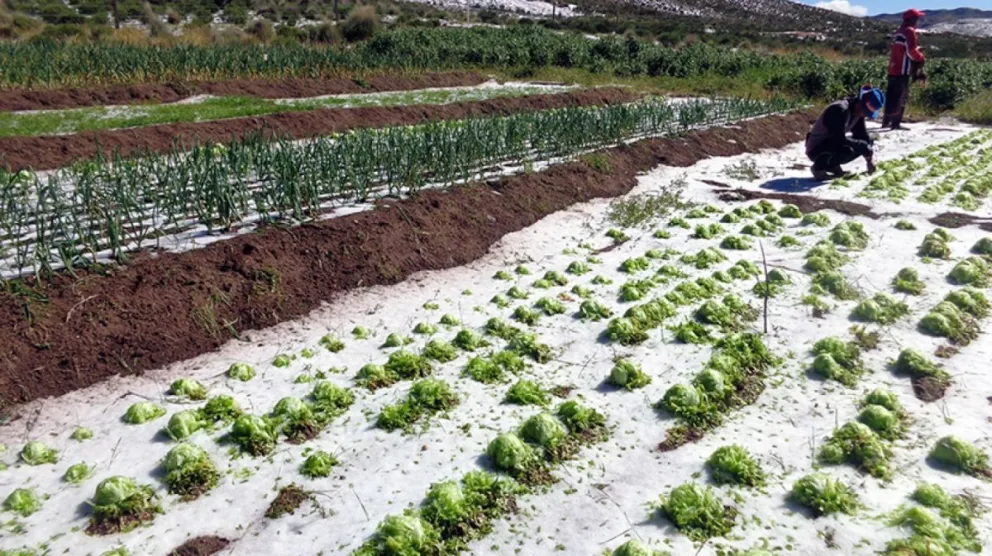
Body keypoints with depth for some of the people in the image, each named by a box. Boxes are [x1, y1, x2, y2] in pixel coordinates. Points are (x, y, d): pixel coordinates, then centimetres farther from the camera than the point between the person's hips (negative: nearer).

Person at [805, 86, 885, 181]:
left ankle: (832, 166, 6)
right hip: (816, 149, -9)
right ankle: (819, 167, -11)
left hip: (832, 144, 9)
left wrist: (869, 160, 4)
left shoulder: (857, 113, 0)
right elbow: (840, 139, -30)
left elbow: (862, 135, 8)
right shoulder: (840, 110, -26)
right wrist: (863, 146, -24)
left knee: (866, 143, 2)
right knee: (847, 151, -33)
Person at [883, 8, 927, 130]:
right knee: (901, 97, -7)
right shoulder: (910, 31, -8)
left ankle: (886, 121, 16)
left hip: (893, 69, 9)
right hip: (903, 70, -9)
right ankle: (896, 123, -9)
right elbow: (911, 50, -17)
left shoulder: (899, 32, 20)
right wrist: (921, 58, -1)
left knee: (892, 96, 12)